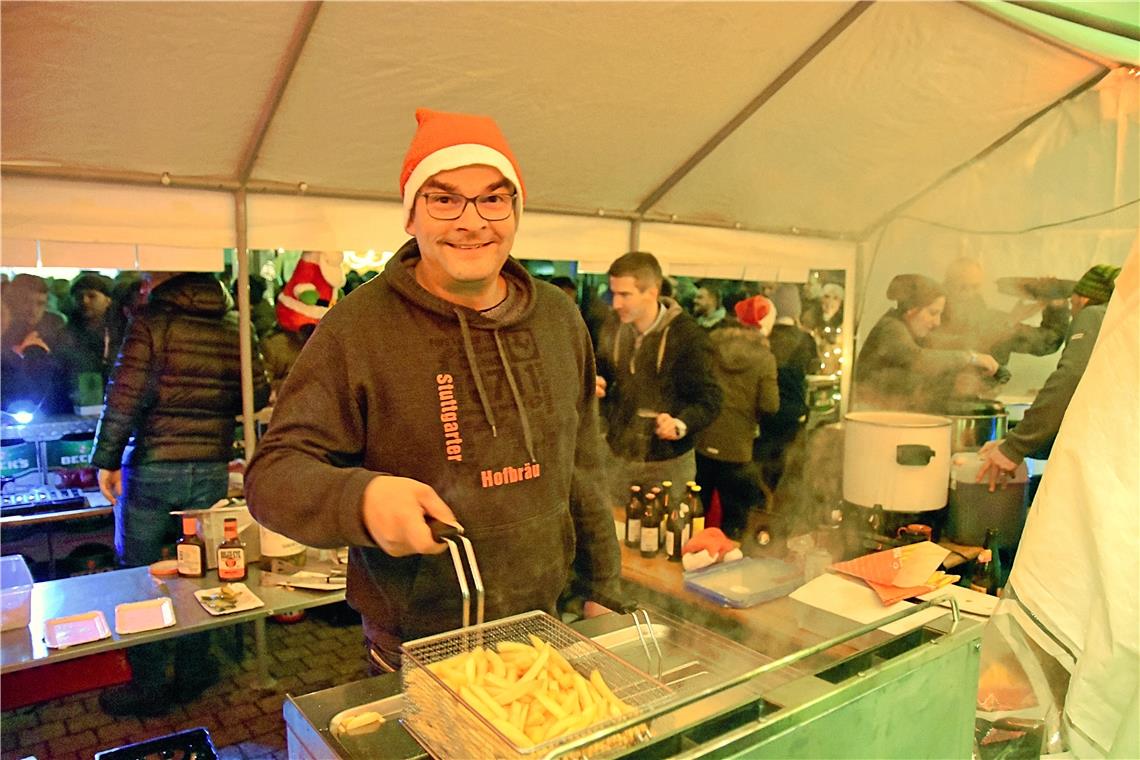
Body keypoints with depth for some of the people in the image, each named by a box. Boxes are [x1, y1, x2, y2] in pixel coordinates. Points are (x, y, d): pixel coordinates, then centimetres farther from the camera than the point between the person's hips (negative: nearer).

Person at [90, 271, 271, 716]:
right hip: (211, 470, 4)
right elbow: (258, 395, 6)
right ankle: (192, 673, 27)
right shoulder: (233, 329, 2)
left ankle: (149, 687, 19)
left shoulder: (150, 323, -9)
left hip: (151, 469, -4)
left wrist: (106, 460, -4)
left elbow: (124, 398, -13)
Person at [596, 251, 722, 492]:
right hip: (620, 456, 5)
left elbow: (710, 400, -16)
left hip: (668, 464, -5)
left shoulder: (688, 337, -18)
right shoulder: (613, 329, 0)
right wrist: (596, 384, -6)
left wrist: (681, 425, -34)